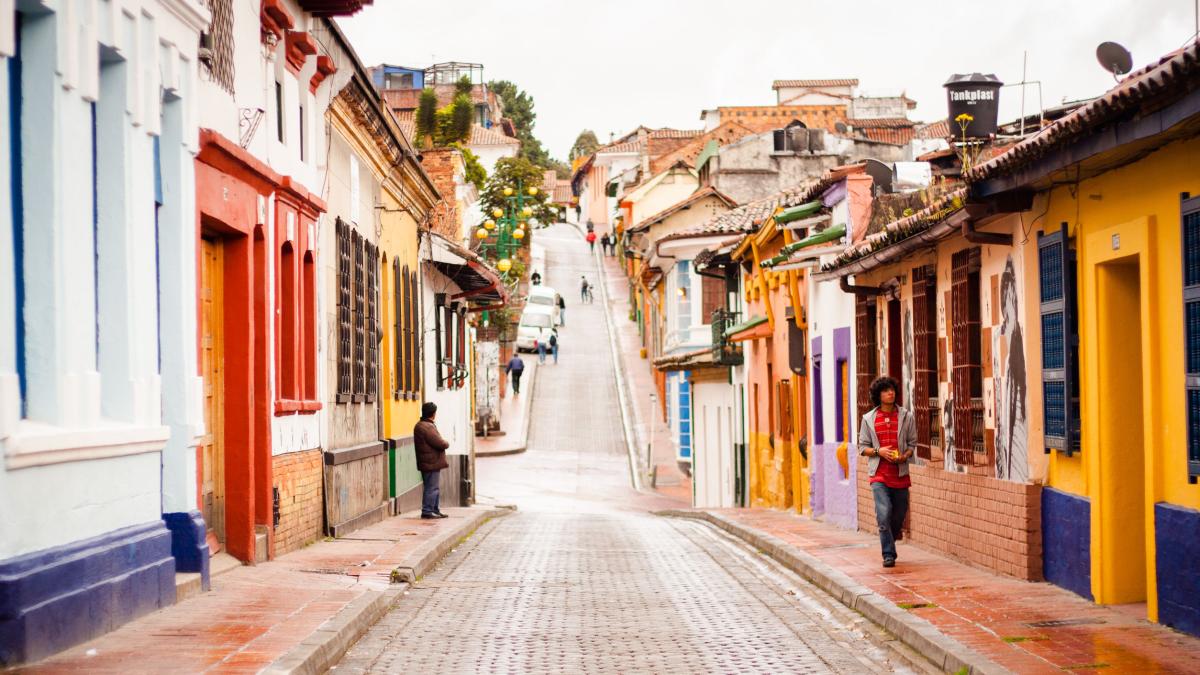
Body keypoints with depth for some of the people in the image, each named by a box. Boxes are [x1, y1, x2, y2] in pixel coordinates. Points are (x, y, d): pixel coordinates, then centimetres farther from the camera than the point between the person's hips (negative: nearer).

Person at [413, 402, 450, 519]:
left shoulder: (420, 425, 14)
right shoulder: (427, 427, -20)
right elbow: (440, 443, -22)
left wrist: (443, 443, 3)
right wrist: (446, 443, -1)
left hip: (432, 463, 11)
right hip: (431, 463, -11)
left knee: (434, 488, 17)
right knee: (431, 488, -4)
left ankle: (435, 510, 24)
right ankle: (427, 511, -1)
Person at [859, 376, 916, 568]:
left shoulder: (906, 417, 5)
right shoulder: (869, 419, 3)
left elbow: (912, 443, 9)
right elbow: (863, 447, 6)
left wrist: (904, 456, -12)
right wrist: (879, 451, -13)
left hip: (900, 473, 2)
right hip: (879, 474, -2)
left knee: (899, 513, 9)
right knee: (884, 513, -15)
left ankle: (892, 533, 40)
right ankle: (889, 555, -9)